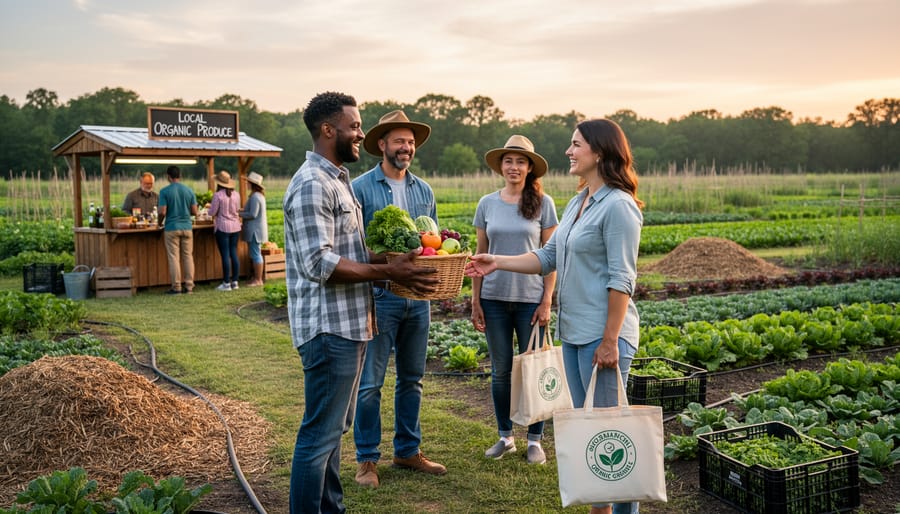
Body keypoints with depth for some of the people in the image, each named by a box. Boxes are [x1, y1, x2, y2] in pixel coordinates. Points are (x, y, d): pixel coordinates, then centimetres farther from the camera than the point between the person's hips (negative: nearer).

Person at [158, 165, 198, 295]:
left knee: (174, 257, 3)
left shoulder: (165, 191, -7)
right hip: (187, 227, 3)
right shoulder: (189, 191, 2)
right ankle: (189, 286, 8)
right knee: (188, 256, 8)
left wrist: (160, 223, 7)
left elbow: (162, 212, -12)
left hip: (171, 228, -3)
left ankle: (176, 287, 4)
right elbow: (194, 211, 1)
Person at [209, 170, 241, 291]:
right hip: (235, 227, 5)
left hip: (223, 227, -5)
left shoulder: (218, 195, -12)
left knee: (225, 255, -2)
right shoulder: (236, 195, 4)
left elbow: (212, 212, -8)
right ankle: (235, 281, 13)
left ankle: (226, 283, 1)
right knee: (234, 254, 10)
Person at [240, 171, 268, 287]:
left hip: (255, 230, -11)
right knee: (255, 254, 15)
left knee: (255, 254, -5)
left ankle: (258, 280, 0)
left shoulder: (255, 197, -19)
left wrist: (240, 214, -11)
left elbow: (252, 214, -22)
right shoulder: (259, 195, 14)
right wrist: (242, 210, 11)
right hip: (256, 229, 11)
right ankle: (256, 277, 21)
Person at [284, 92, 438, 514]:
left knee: (333, 428, 18)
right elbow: (319, 264, -24)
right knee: (320, 433, -2)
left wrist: (391, 259, 8)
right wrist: (388, 271, -22)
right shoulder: (312, 184, -16)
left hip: (348, 325, 10)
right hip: (329, 327, -10)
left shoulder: (338, 179, 16)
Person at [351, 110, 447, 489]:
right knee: (370, 383, 1)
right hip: (379, 296, -5)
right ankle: (367, 459, 14)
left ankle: (408, 450, 28)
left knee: (412, 379, 14)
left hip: (418, 297, 5)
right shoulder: (360, 187, -5)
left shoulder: (424, 191, 11)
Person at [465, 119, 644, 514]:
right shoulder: (578, 202, 14)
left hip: (603, 333, -9)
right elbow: (548, 257, 15)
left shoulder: (617, 206, -14)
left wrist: (610, 341, -20)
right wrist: (497, 262, 7)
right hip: (573, 332, 9)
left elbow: (621, 280, -18)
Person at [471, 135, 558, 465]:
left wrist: (547, 302, -7)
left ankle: (535, 440, 19)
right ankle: (505, 437, 24)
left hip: (531, 299, -2)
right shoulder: (487, 204, 5)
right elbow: (479, 255, 8)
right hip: (494, 298, 2)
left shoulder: (542, 203, -1)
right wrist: (475, 301, 4)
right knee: (500, 370, 9)